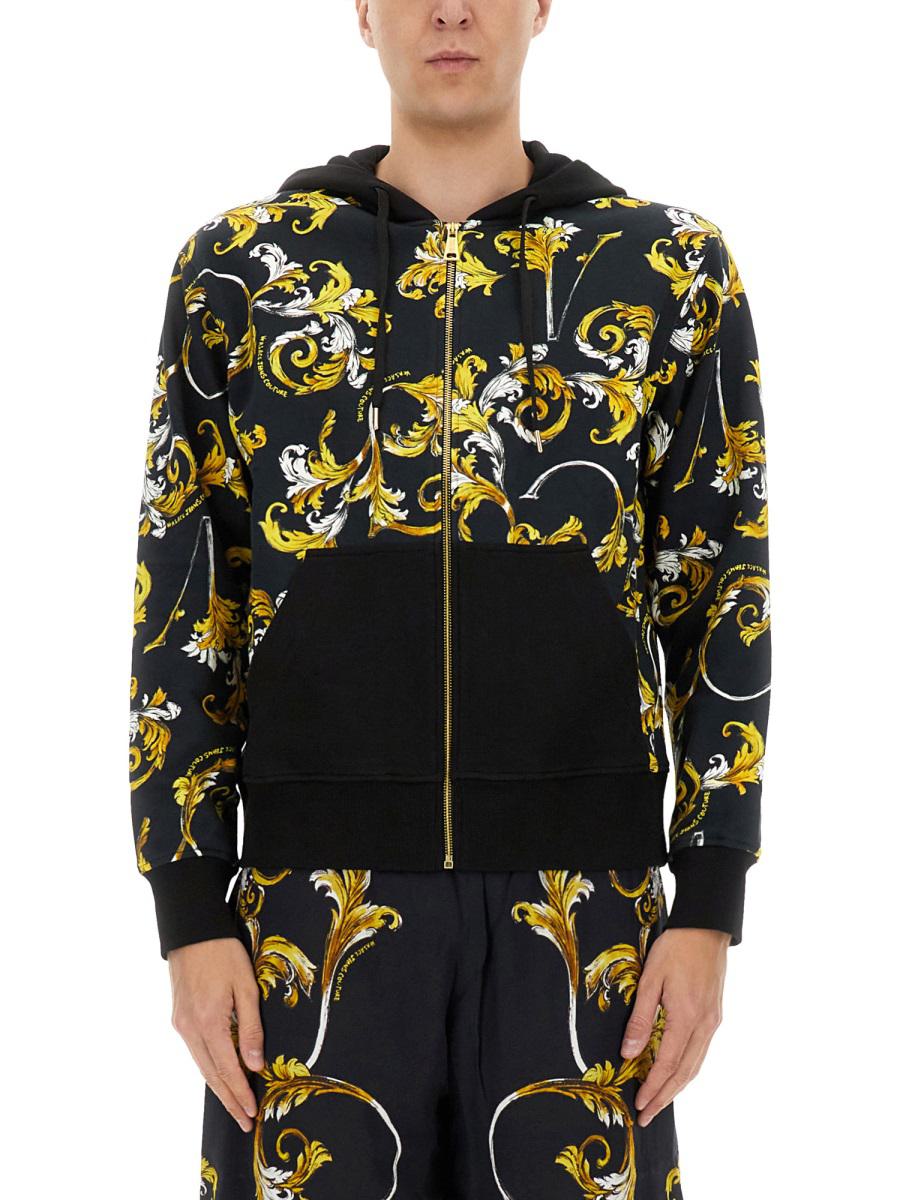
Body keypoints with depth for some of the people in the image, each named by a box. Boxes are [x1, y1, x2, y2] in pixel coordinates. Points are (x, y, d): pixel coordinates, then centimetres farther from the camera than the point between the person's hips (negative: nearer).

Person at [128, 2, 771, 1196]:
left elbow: (722, 598, 4)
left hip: (582, 904, 0)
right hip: (321, 894, 0)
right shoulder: (238, 269, 5)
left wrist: (709, 912, -4)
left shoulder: (674, 268, 5)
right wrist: (192, 918, -3)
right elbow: (184, 606, 4)